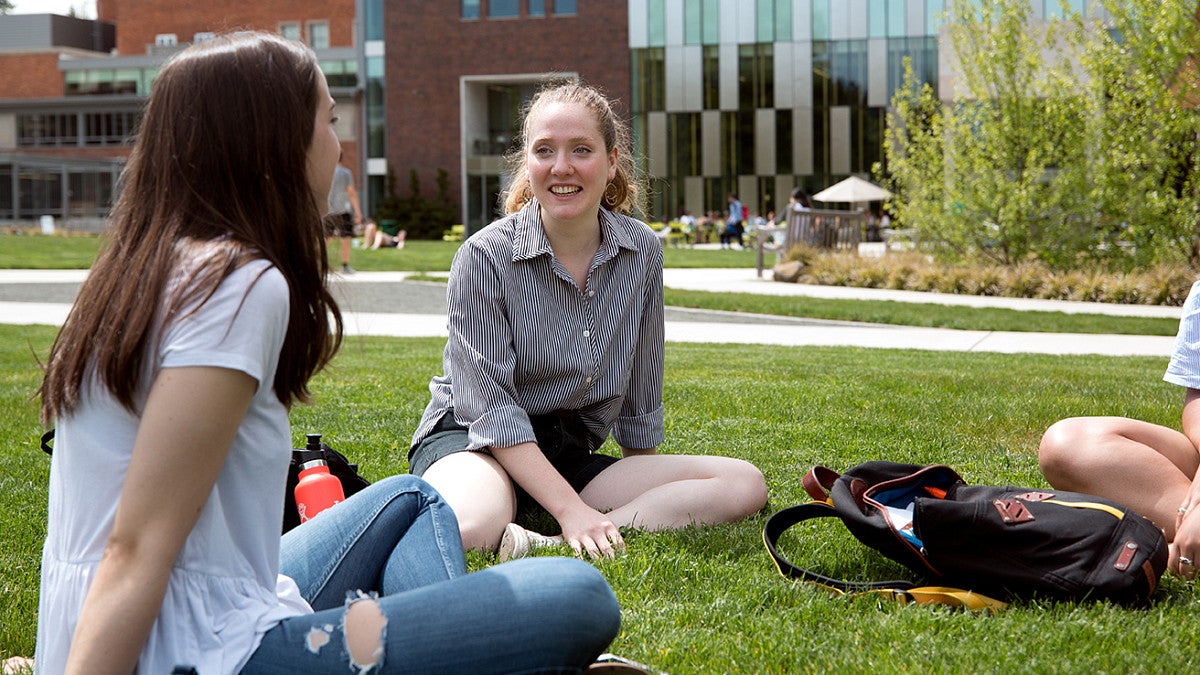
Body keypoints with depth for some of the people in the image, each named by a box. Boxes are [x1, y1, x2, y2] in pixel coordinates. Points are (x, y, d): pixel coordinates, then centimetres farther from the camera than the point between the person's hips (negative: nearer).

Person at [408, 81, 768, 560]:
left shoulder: (642, 252, 2)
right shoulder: (484, 257, -13)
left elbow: (641, 391, 12)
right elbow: (489, 406, -17)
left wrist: (644, 483, 17)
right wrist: (569, 508, -25)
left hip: (570, 454, 7)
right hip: (472, 439, -7)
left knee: (745, 485, -16)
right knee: (468, 527, -44)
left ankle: (548, 548, -26)